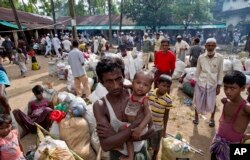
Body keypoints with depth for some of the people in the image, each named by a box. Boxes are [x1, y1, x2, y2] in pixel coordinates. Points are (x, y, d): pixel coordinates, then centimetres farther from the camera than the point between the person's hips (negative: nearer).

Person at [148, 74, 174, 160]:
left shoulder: (168, 100, -20)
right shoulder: (150, 93, -14)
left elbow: (166, 115, -9)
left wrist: (164, 130, -3)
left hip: (157, 127, -2)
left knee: (156, 145, 20)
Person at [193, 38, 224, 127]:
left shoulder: (220, 58, -8)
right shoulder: (201, 57, -6)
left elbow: (220, 73, -2)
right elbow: (197, 71, 4)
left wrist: (219, 86, -2)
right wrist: (194, 81, 5)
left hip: (212, 84, 0)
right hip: (200, 83, 1)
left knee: (212, 103, 10)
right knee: (198, 102, 11)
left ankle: (212, 118, 37)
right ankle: (196, 116, 35)